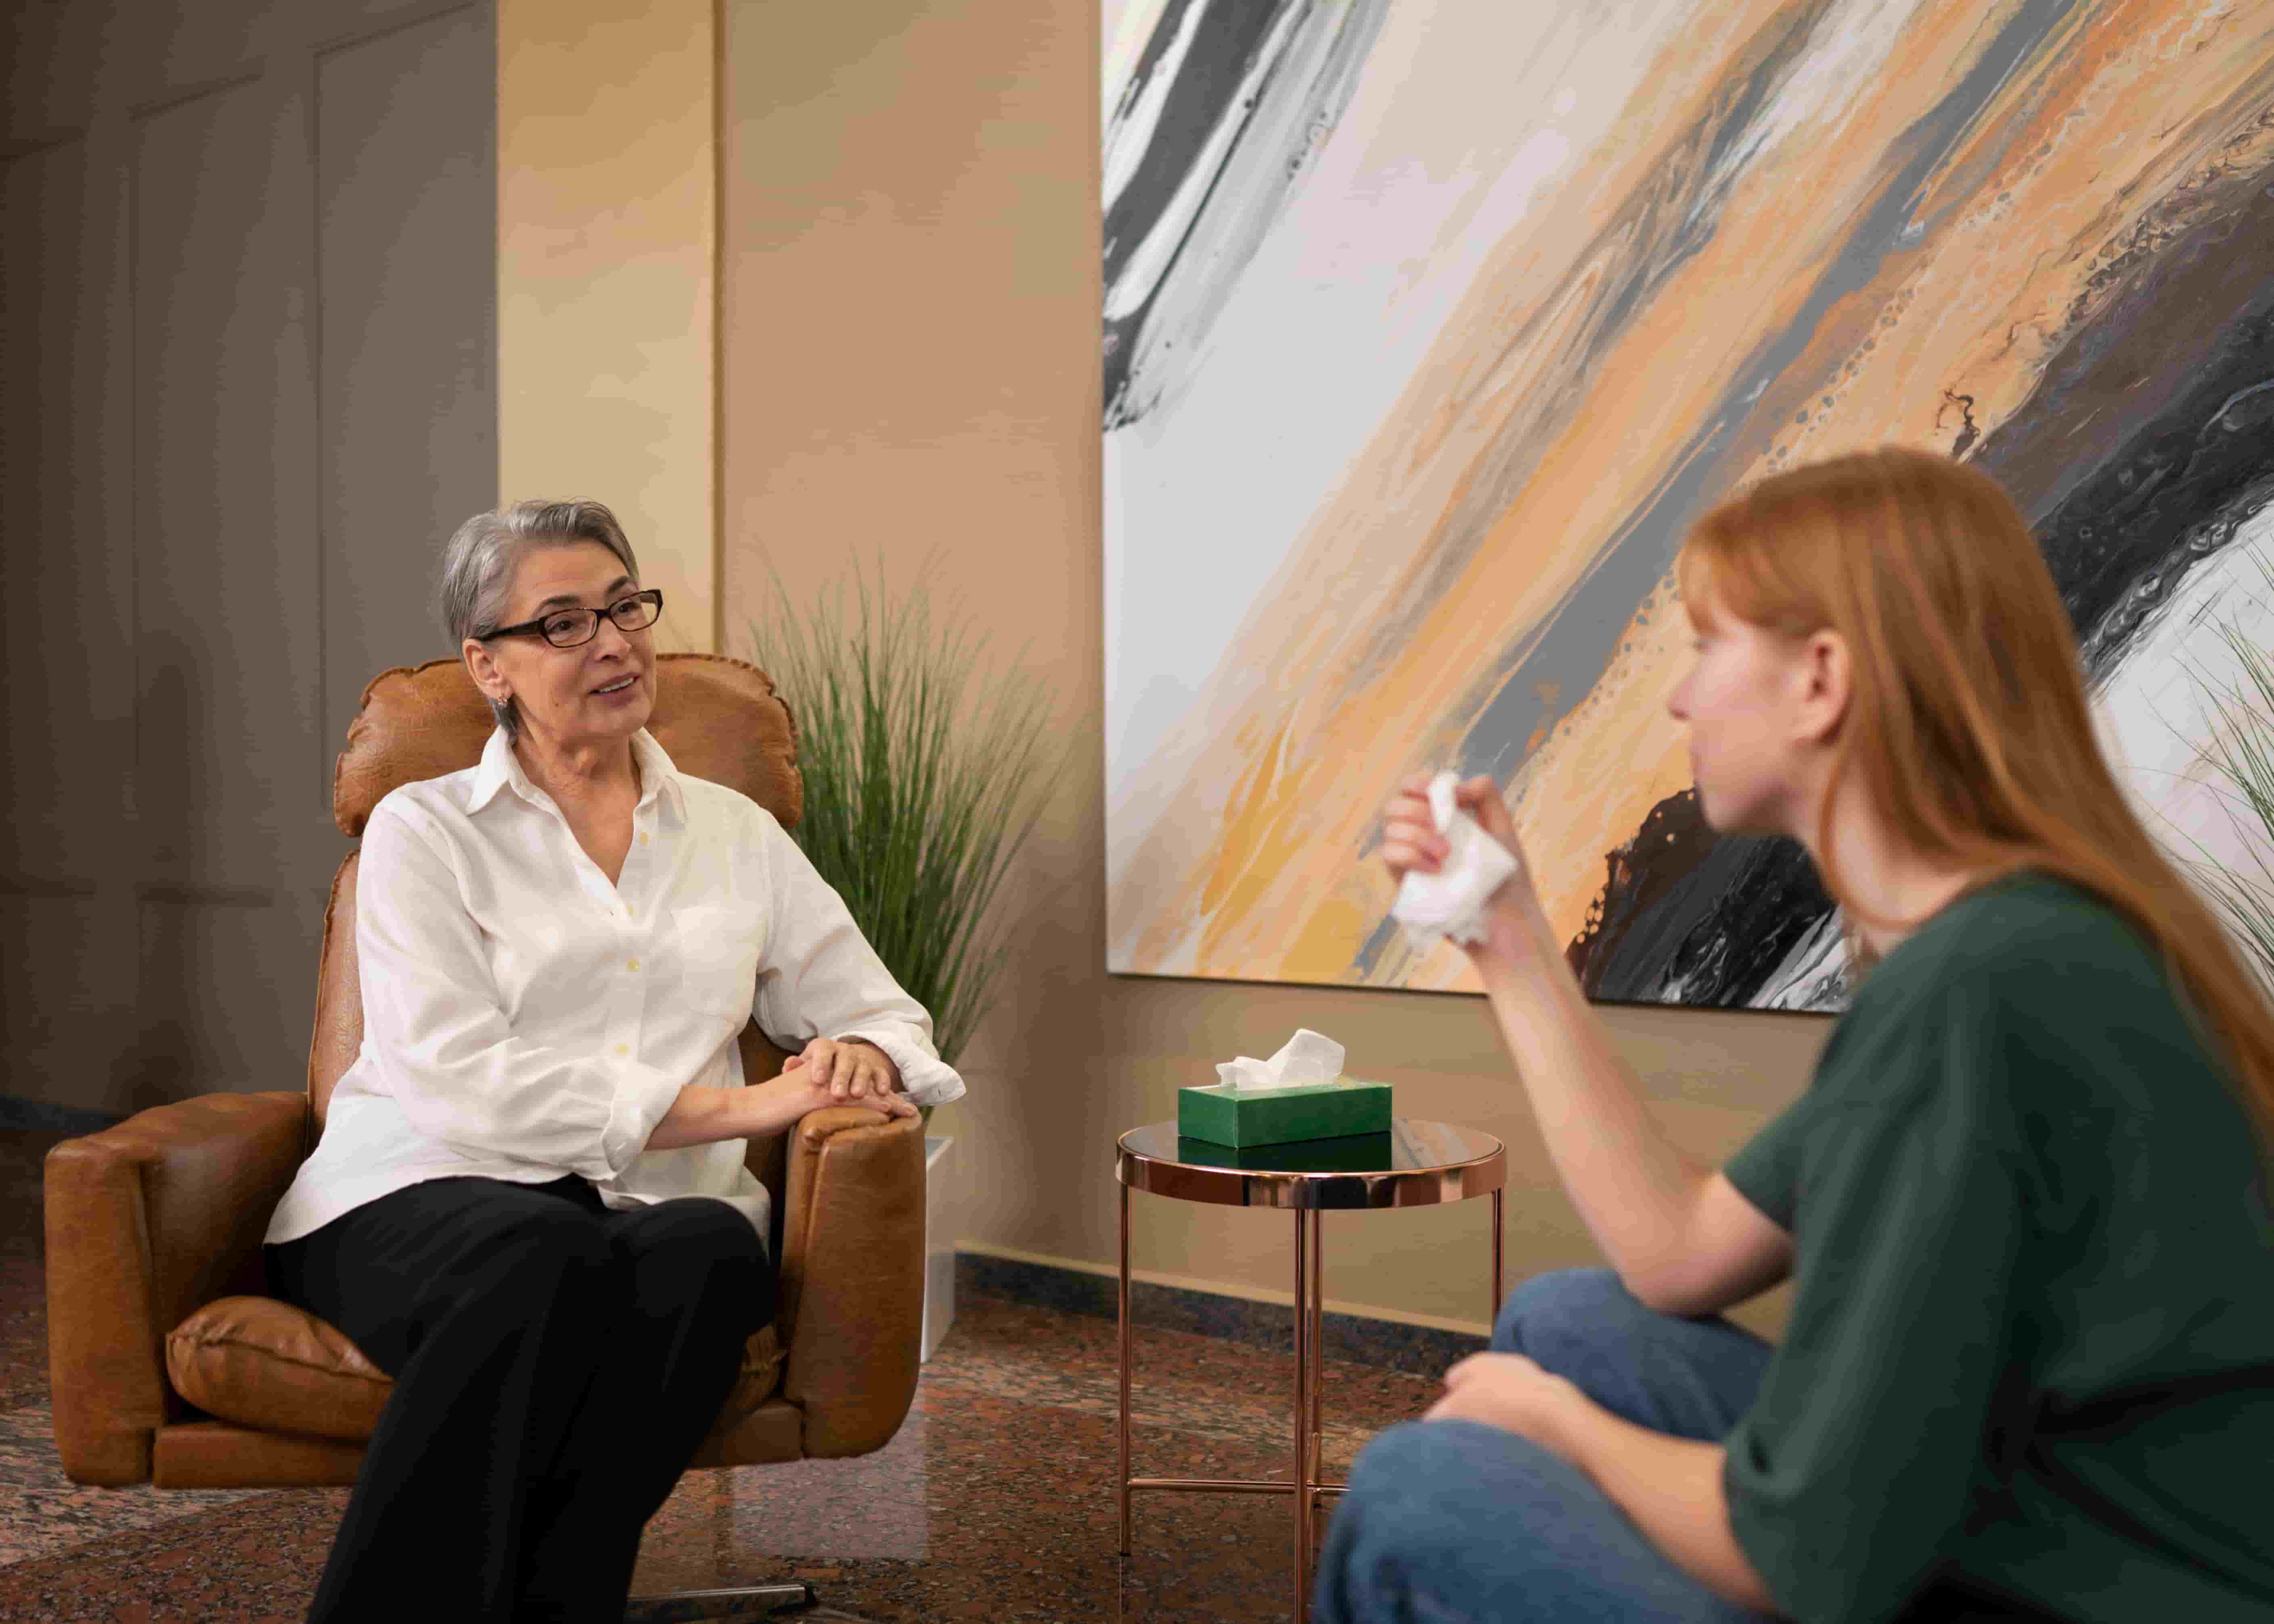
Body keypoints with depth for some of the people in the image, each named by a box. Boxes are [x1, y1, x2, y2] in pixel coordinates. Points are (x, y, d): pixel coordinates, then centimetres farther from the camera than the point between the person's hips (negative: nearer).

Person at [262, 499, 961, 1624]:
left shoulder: (734, 832, 20)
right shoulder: (424, 832, 7)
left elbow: (883, 1015, 20)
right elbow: (456, 1081, -7)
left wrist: (860, 1060, -7)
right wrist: (736, 1107, -13)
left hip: (653, 1216, 3)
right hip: (424, 1200, -3)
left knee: (710, 1250, -33)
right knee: (545, 1258, -37)